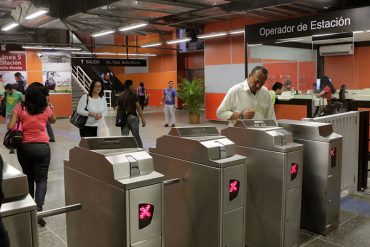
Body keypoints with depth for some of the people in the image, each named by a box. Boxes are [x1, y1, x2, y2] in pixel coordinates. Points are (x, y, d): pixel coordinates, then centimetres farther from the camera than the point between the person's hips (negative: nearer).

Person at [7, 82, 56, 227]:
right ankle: (38, 209, -13)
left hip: (24, 147, 1)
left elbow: (10, 127, -9)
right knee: (41, 179, 5)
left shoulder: (20, 108, -4)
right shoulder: (46, 108, -1)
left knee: (28, 177, 19)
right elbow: (53, 120, 19)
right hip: (42, 147, -1)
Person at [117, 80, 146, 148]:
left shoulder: (120, 95, 9)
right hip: (132, 117, -3)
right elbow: (138, 107, -12)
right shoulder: (133, 95, -6)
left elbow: (118, 108, 8)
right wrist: (143, 119, -12)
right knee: (136, 136, 9)